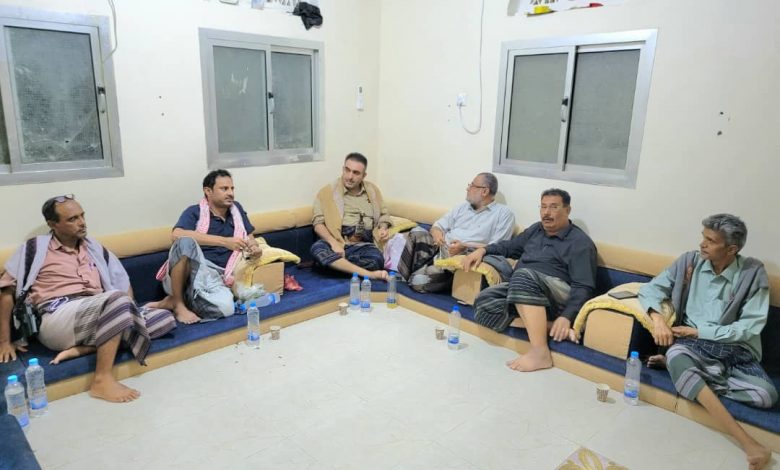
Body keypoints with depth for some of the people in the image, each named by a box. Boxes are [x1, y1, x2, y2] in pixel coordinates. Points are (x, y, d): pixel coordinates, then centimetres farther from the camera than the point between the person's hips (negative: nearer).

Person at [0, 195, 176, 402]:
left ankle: (82, 348, -19)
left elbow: (123, 283, 20)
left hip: (95, 319, 6)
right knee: (118, 298, -33)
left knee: (164, 318, -13)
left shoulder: (94, 248, 20)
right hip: (58, 320, -5)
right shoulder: (36, 248, 8)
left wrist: (127, 314, 1)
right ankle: (103, 381, -29)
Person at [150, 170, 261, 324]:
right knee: (186, 242, -35)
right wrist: (224, 241, -20)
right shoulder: (195, 212, 2)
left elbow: (249, 238, 23)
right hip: (186, 272, -3)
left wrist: (254, 248, -4)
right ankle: (177, 303, -17)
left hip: (213, 275, 3)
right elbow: (177, 234, -18)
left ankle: (170, 302, -5)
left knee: (225, 308, -31)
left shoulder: (236, 209, 17)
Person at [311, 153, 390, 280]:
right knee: (317, 248, -37)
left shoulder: (373, 190, 15)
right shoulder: (327, 192, 5)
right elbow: (318, 223, -1)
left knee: (376, 260, -33)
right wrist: (333, 243, -18)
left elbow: (383, 214, 28)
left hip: (363, 246, 2)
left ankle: (333, 262, -15)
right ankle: (368, 274, -37)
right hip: (337, 244, -2)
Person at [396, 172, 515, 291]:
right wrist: (437, 233, -8)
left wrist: (465, 247, -19)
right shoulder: (463, 207, 22)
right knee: (417, 235, -24)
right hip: (442, 248, 6)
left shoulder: (504, 213, 4)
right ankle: (403, 276, -15)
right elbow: (438, 226, 18)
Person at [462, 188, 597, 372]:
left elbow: (584, 287, -11)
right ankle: (549, 326, -23)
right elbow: (510, 246, 34)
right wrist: (483, 250, 14)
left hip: (557, 294, -6)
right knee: (484, 303, -22)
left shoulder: (580, 242, -1)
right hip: (519, 291, 7)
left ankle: (541, 352, -37)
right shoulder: (536, 230, 20)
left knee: (524, 276, -38)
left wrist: (566, 317, -26)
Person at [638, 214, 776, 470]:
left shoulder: (753, 272, -5)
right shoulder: (689, 262, 1)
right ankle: (747, 441, -31)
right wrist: (657, 318, -14)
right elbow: (650, 288, 5)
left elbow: (750, 327, -9)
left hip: (736, 351, 0)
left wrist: (698, 330, -13)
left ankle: (689, 373, -12)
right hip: (695, 344, 1)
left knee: (766, 395, -28)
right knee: (676, 356, -36)